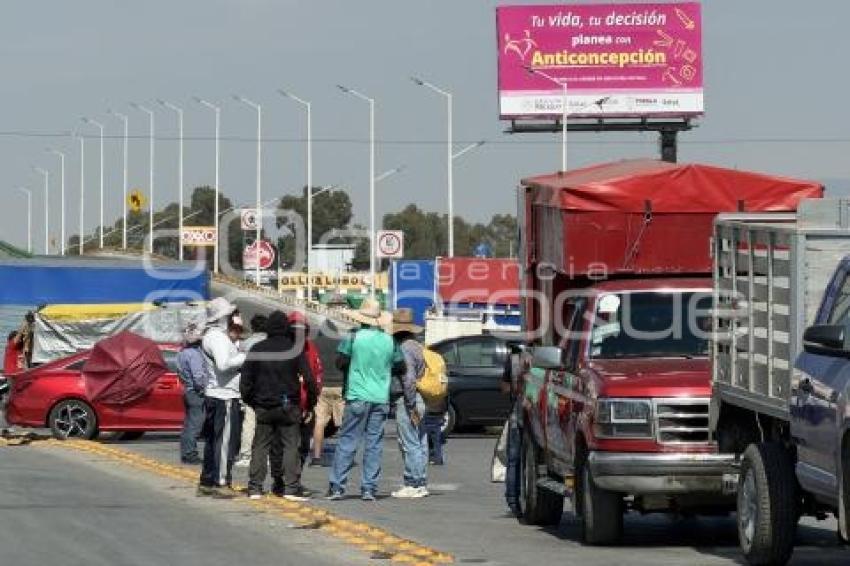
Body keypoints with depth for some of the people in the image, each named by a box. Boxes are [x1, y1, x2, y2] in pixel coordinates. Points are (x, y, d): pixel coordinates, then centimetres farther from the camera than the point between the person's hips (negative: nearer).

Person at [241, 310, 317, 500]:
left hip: (263, 406, 2)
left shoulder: (257, 350, 2)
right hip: (288, 406, -2)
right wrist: (311, 400, 3)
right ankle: (291, 486, -6)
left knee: (260, 446, 8)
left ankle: (255, 487, 4)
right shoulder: (294, 350, -6)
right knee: (290, 445, 1)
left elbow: (246, 379, 4)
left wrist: (250, 400, 15)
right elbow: (308, 378, -8)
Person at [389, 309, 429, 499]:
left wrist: (411, 406, -21)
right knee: (420, 445, 11)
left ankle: (413, 484, -7)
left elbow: (408, 379, -21)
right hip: (419, 401, 10)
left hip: (406, 401, -10)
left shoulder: (404, 347, -14)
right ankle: (421, 483, 15)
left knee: (410, 445, -7)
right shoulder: (416, 346, 17)